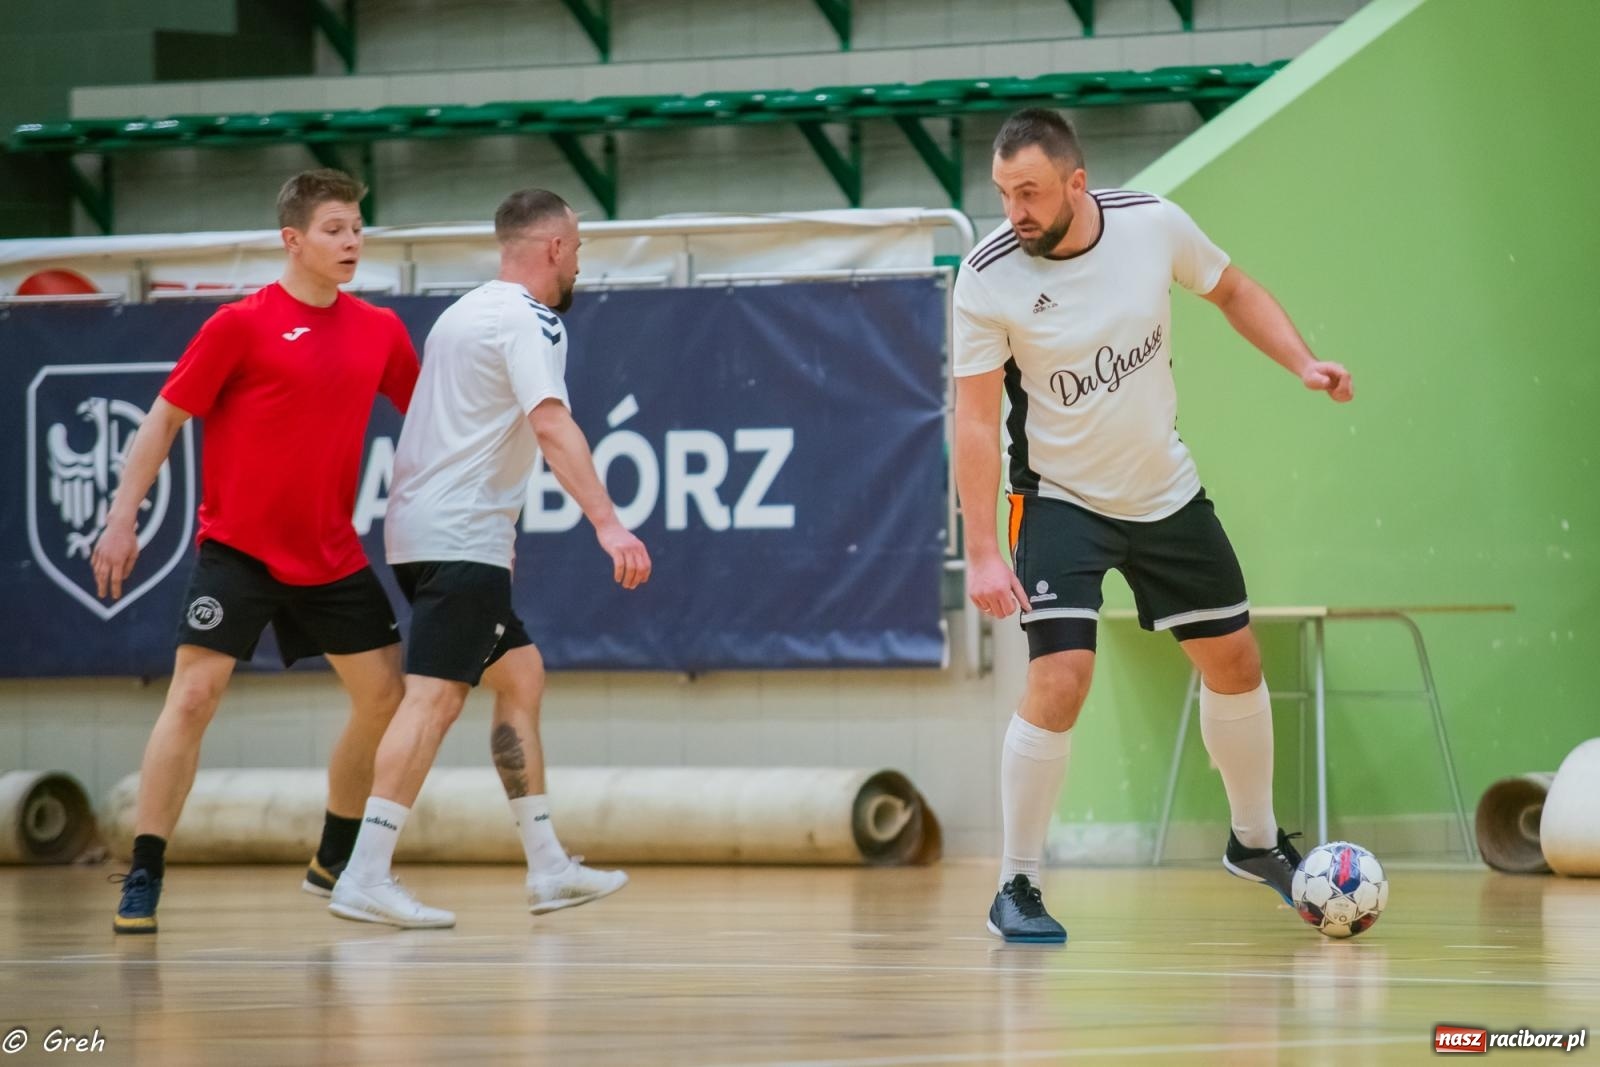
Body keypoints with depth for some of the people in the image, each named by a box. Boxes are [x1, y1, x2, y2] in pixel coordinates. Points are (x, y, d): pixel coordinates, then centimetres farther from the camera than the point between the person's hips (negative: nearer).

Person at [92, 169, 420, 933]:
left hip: (331, 556, 6)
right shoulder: (242, 324, -10)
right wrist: (122, 518, -10)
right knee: (193, 694, -15)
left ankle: (335, 861, 25)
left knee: (385, 694, 7)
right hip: (238, 547, -6)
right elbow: (165, 418, -5)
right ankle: (142, 880, -11)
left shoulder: (378, 330, 4)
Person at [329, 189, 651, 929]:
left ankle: (547, 867, 17)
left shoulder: (467, 313, 20)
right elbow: (552, 426, -23)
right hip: (462, 539, -10)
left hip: (427, 529, 10)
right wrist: (608, 525, -31)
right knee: (435, 698, -15)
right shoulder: (527, 319, -10)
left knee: (520, 677, 15)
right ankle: (365, 879, -23)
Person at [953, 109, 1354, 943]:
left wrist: (1301, 362, -9)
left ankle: (1254, 842, 36)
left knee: (1235, 661, 12)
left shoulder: (1152, 224, -13)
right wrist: (981, 552, -23)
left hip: (1166, 491, 4)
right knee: (1060, 677, -20)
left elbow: (1233, 291, 6)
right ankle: (1016, 888, -7)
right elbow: (975, 419, -18)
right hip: (1061, 499, -4)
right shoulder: (988, 278, -21)